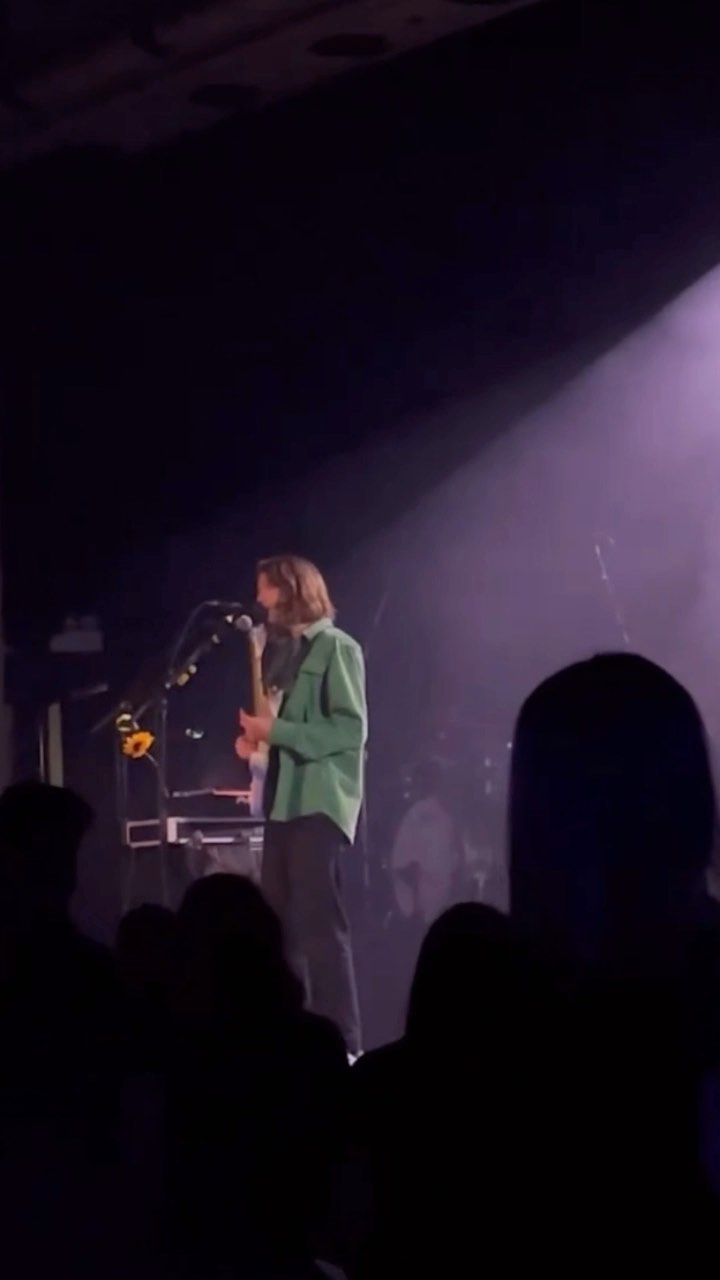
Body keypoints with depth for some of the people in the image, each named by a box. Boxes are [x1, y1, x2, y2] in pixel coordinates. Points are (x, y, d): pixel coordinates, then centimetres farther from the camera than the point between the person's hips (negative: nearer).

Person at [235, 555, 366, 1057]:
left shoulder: (335, 648, -5)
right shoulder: (281, 651, 18)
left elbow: (351, 730, -13)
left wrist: (276, 731, -16)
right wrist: (256, 737, 2)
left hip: (319, 803, -8)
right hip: (283, 801, 8)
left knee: (320, 925, -12)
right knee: (281, 926, 8)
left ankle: (342, 1046, -11)